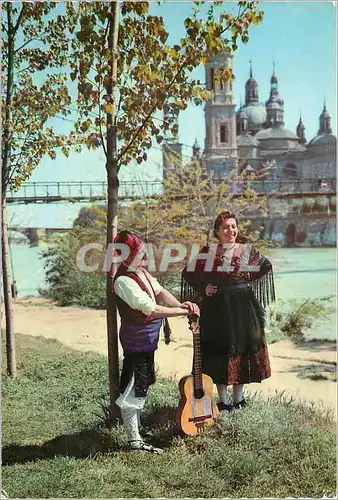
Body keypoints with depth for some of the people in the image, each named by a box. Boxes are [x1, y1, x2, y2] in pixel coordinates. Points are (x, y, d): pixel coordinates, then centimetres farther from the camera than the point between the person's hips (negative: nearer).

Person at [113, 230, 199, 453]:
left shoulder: (141, 272, 6)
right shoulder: (124, 281, -25)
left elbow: (160, 292, 1)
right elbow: (152, 310, -29)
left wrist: (180, 304, -17)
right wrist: (184, 311, -22)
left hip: (147, 340, 10)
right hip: (136, 341, -10)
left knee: (141, 385, 22)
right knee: (133, 391, 1)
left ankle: (136, 426, 40)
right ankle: (134, 440, 12)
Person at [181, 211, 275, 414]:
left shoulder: (247, 250, 4)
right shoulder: (208, 252, 1)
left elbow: (266, 267, 9)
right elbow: (188, 274, 7)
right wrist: (203, 288, -5)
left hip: (242, 308, 1)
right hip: (216, 309, -1)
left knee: (242, 349, 8)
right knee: (218, 352, 3)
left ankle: (238, 397, 27)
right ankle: (223, 401, 18)